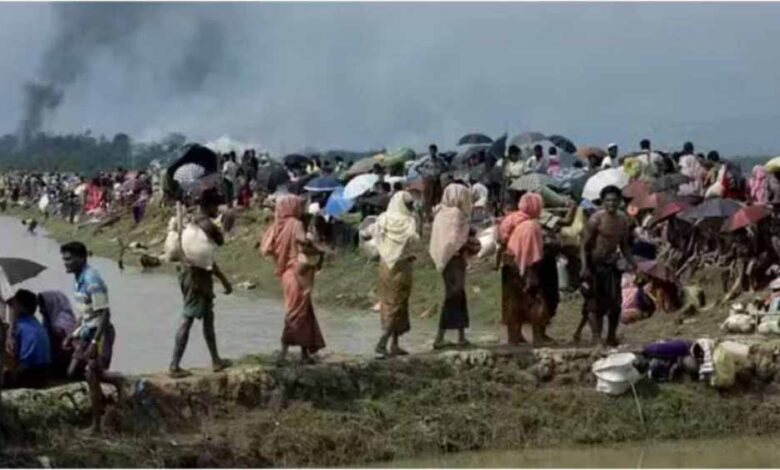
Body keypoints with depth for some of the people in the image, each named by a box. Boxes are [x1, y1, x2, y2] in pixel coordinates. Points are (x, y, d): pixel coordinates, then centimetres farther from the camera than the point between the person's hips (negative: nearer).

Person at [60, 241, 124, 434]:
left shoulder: (92, 281, -21)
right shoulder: (79, 279, 8)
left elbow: (105, 314, -23)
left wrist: (94, 342, -26)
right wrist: (73, 335, 16)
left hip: (99, 332, -9)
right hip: (86, 332, 9)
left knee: (91, 377, -4)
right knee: (74, 371, 12)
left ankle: (96, 425, 5)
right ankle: (116, 381, 25)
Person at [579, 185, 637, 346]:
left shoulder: (623, 220, 7)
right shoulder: (596, 219, -12)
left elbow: (624, 246, 18)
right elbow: (585, 245, -12)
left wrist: (632, 263, 8)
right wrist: (585, 267, -20)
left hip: (611, 263, 6)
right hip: (596, 264, -6)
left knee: (615, 303, 6)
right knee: (596, 303, -6)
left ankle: (612, 336, 18)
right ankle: (596, 338, -2)